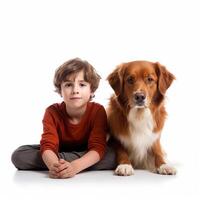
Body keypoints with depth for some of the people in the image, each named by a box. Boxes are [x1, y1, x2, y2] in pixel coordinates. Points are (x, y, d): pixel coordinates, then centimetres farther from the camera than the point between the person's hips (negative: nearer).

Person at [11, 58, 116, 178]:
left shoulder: (98, 111, -21)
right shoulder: (53, 112, -17)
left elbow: (98, 147, -30)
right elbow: (48, 145, -28)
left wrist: (74, 166, -50)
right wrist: (54, 165, -53)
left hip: (88, 156, 0)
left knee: (112, 156, -34)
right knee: (19, 155, -20)